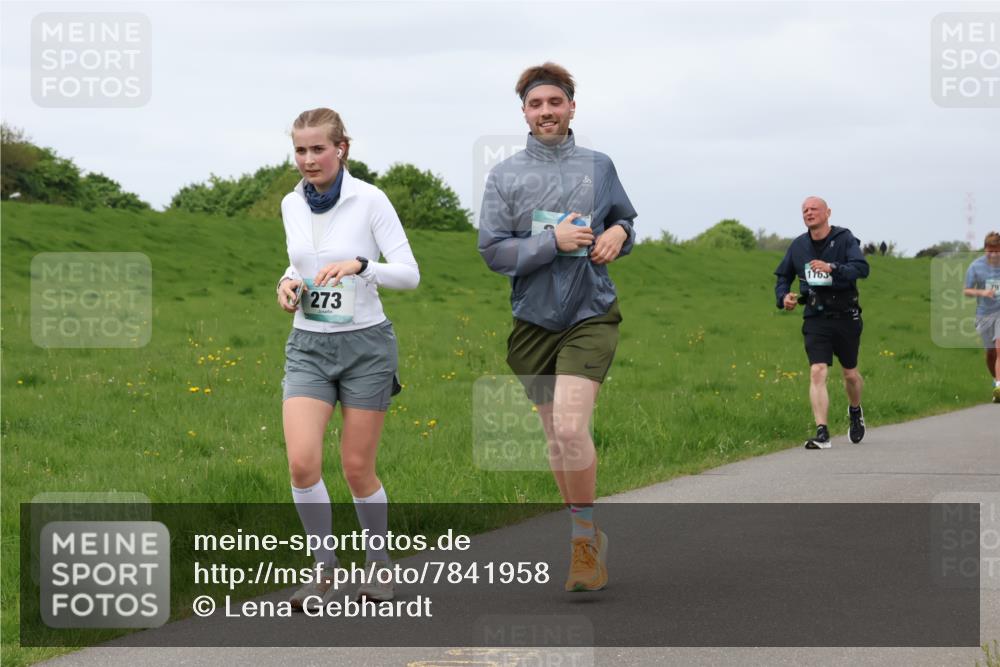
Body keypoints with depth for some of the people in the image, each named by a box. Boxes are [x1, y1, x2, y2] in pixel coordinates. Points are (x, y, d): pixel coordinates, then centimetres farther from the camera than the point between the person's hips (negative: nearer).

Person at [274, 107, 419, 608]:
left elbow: (409, 274, -12)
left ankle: (378, 564, 26)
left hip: (365, 345, -3)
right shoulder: (292, 205, 6)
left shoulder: (369, 201, -10)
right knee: (302, 461, -14)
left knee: (358, 469, 2)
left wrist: (359, 265, -28)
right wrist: (289, 284, -1)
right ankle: (323, 567, 5)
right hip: (308, 346, 4)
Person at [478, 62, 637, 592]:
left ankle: (584, 534, -4)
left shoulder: (598, 166, 6)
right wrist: (553, 241, -15)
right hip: (534, 320, 2)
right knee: (556, 436, 10)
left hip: (590, 315, -2)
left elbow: (624, 218, 21)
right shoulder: (505, 175, 2)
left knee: (571, 428, -20)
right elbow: (492, 250, -5)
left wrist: (619, 233, -2)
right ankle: (588, 539, 25)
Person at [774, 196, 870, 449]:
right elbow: (783, 276, 18)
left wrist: (832, 268, -35)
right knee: (817, 373, -14)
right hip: (815, 319, 2)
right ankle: (822, 434, -18)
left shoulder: (844, 239, -7)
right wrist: (783, 297, -2)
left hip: (846, 317, -2)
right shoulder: (798, 246, 5)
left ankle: (855, 412, 44)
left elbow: (862, 268, -22)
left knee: (850, 374, 12)